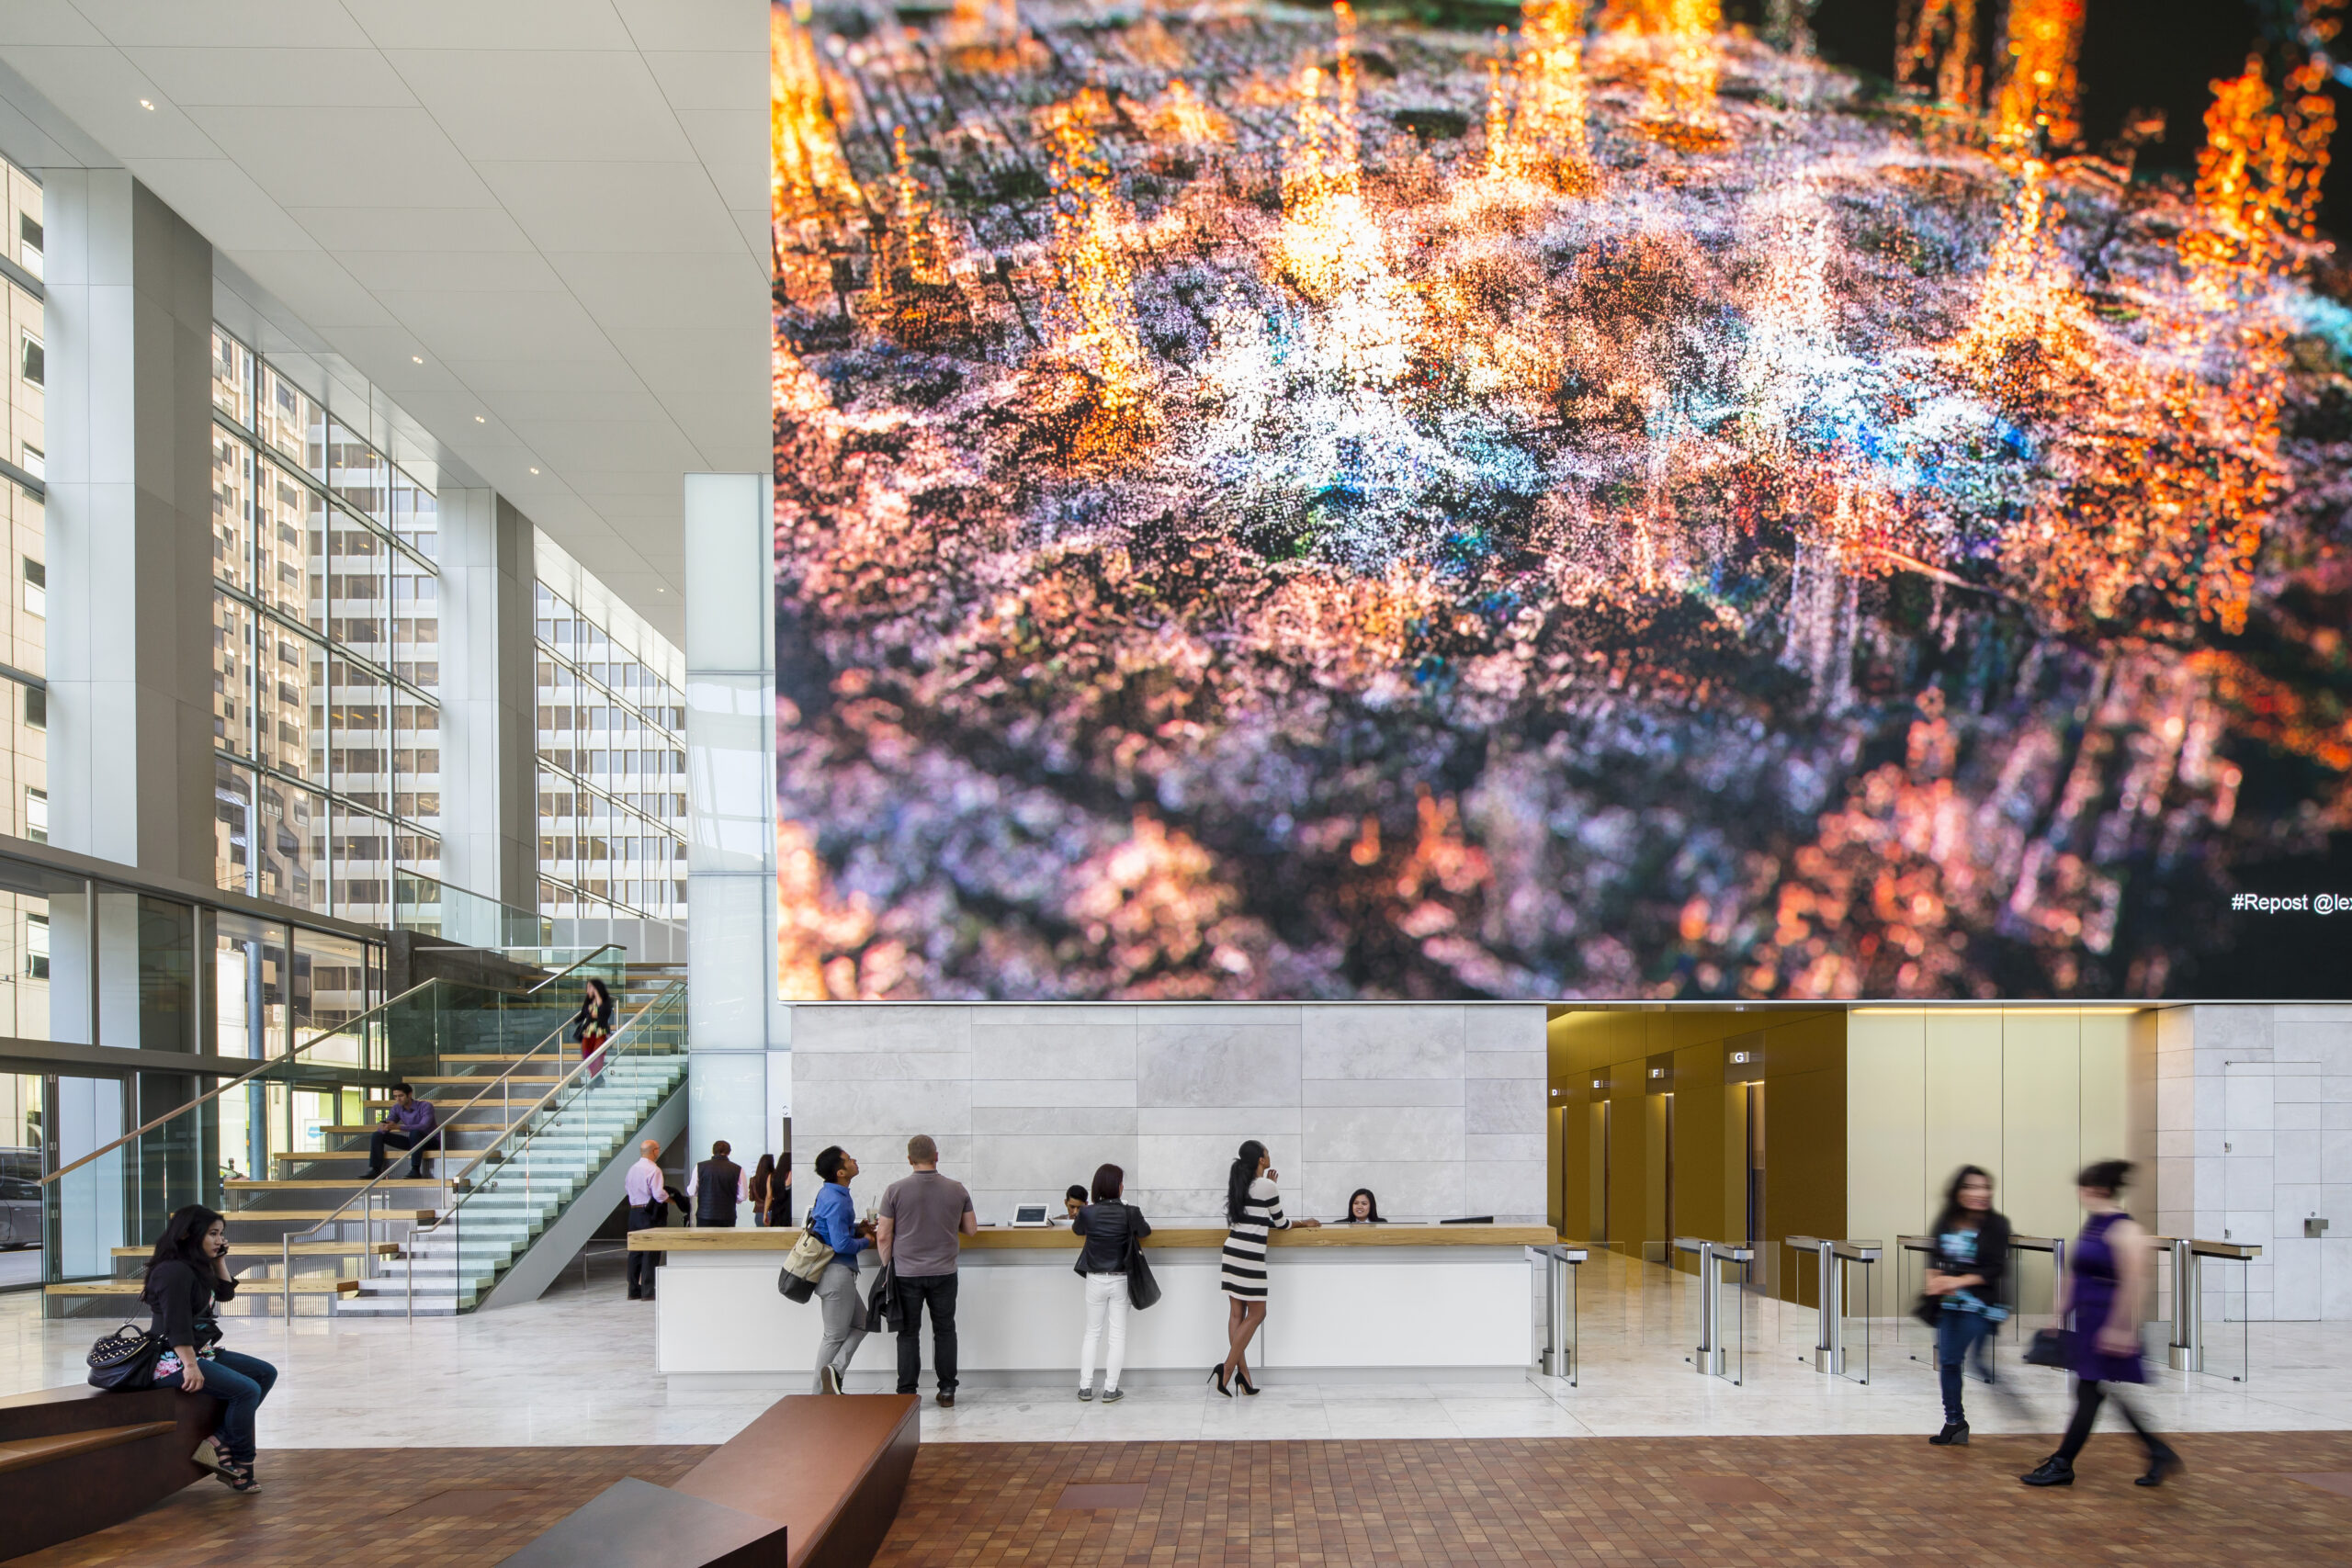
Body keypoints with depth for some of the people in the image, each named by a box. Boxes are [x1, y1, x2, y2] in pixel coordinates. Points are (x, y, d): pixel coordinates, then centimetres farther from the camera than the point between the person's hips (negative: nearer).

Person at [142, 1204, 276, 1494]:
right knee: (247, 1390, -22)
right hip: (173, 1360, -11)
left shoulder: (196, 1268, 12)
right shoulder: (174, 1271, -17)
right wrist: (190, 1366, -28)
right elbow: (177, 1325, -24)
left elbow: (225, 1293, 26)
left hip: (202, 1350, 11)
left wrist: (220, 1260, 15)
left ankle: (220, 1440, -5)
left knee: (266, 1373, 5)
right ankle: (240, 1466, -7)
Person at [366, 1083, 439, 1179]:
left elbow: (424, 1126, -33)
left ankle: (415, 1171, -38)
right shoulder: (397, 1108, 0)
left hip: (431, 1142, -6)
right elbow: (383, 1129, -3)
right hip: (413, 1142, 6)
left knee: (415, 1132, -40)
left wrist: (398, 1127, -42)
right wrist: (383, 1127, -31)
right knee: (376, 1135, -4)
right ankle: (375, 1171, -12)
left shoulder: (425, 1106, -18)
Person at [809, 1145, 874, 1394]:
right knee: (836, 1335, 0)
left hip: (836, 1272, 10)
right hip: (837, 1272, -10)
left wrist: (857, 1229, 9)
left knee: (860, 1324, 14)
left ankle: (834, 1372, 2)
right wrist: (864, 1241, -6)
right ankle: (822, 1393, 6)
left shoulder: (830, 1194, 10)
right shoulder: (837, 1201, -21)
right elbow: (842, 1244, -24)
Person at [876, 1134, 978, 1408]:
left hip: (906, 1273, -1)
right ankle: (947, 1391, 14)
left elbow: (883, 1236, -5)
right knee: (944, 1331, 12)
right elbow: (971, 1229, 7)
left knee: (908, 1333, 8)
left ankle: (907, 1393, 9)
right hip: (944, 1272, 1)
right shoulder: (957, 1190, -2)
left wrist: (887, 1265, 9)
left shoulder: (896, 1190, -8)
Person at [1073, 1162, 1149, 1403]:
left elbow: (1077, 1229, 13)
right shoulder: (1129, 1213, -12)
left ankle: (1085, 1387, 13)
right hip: (1120, 1280, -2)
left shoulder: (1087, 1213, -9)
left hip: (1095, 1281, 2)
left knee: (1092, 1333, 14)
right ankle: (1110, 1389, 3)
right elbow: (1145, 1232, 7)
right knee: (1118, 1335, 6)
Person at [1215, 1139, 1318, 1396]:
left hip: (1232, 1250, 8)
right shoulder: (1266, 1186, -8)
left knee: (1237, 1313, 7)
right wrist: (1304, 1224, 21)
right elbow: (1279, 1223, 3)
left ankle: (1243, 1372, 8)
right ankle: (1228, 1368, -6)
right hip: (1250, 1255, -8)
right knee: (1256, 1314, 1)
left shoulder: (1239, 1184, 13)